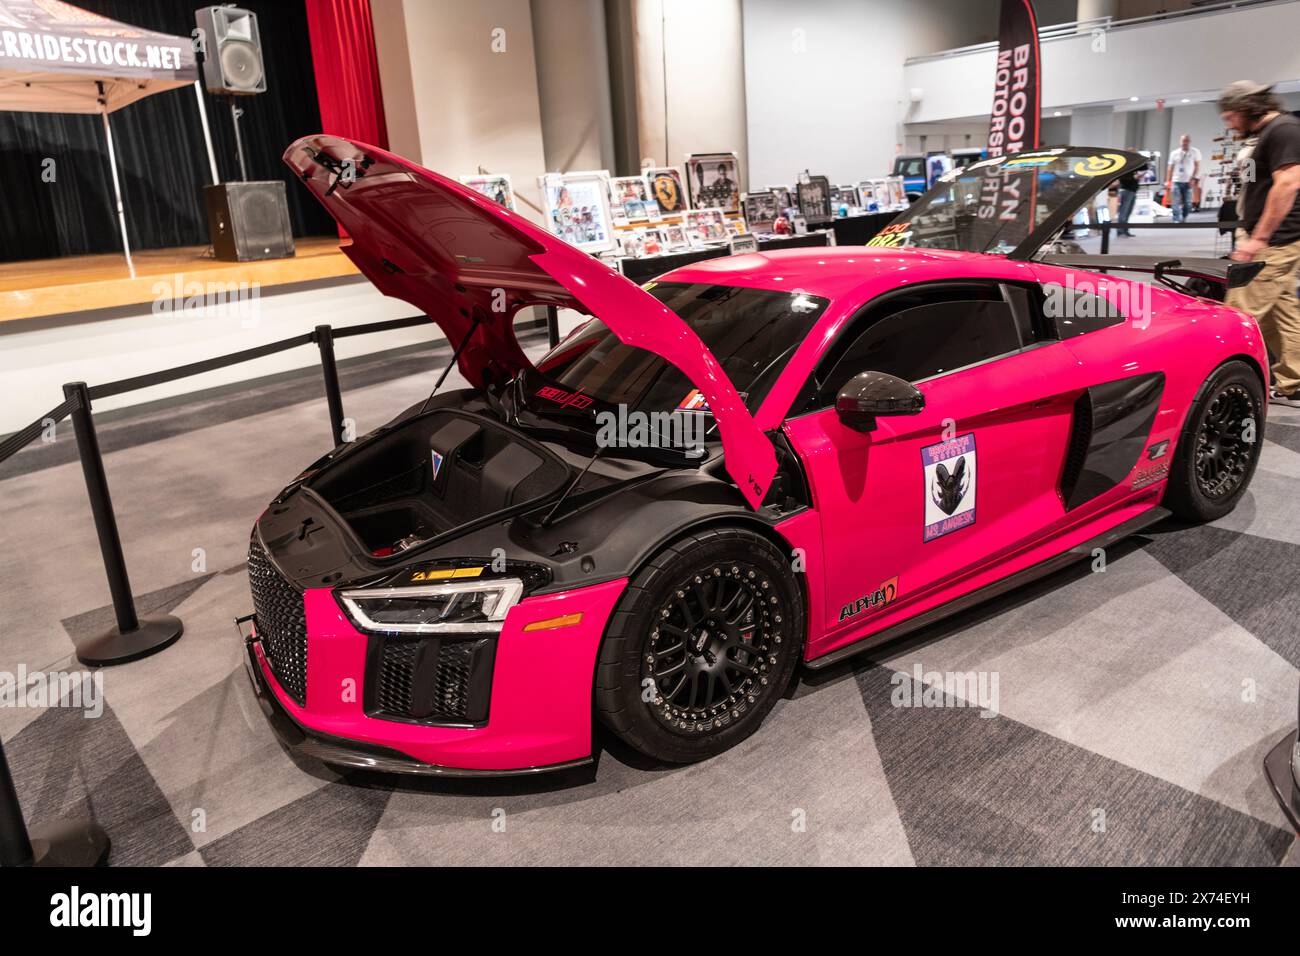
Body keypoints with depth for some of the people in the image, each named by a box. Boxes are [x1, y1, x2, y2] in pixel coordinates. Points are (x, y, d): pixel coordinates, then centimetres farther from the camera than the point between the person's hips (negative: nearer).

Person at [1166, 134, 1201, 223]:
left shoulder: (1195, 152, 3)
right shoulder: (1174, 153, 7)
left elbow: (1197, 166, 1)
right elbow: (1170, 168, 9)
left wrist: (1193, 179, -9)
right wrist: (1168, 181, 2)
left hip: (1188, 182, 0)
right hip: (1177, 181, 0)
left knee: (1187, 204, 0)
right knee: (1177, 203, -8)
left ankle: (1182, 219, 17)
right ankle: (1177, 221, -10)